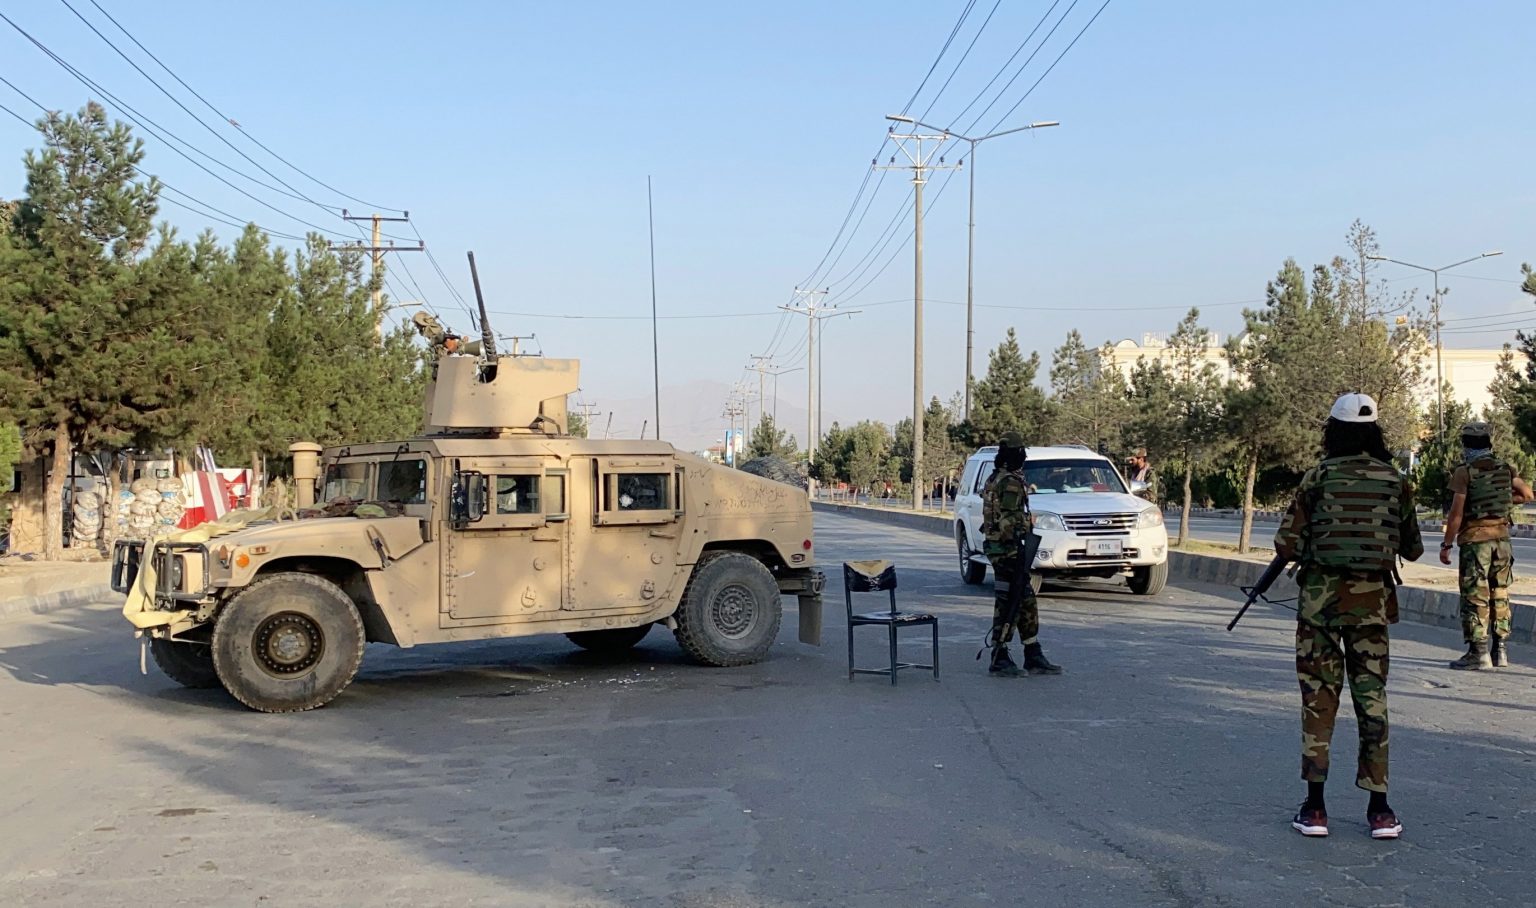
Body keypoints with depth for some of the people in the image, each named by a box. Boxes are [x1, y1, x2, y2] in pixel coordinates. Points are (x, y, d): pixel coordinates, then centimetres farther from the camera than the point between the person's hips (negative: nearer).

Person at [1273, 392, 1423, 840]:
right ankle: (1379, 810, 10)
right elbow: (1413, 550, 11)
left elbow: (1287, 544, -7)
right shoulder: (1395, 481, 2)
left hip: (1321, 595, -2)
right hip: (1372, 600, 2)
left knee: (1318, 695, 5)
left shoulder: (1318, 478, -6)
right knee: (1372, 695, 9)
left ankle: (1315, 807, 5)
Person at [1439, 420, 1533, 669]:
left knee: (1475, 597, -2)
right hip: (1502, 539, 5)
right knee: (1499, 595, 13)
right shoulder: (1505, 469, 5)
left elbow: (1456, 513, -13)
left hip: (1474, 539, -5)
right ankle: (1499, 650, 17)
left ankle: (1478, 653, -3)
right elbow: (1527, 494, 15)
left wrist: (1446, 544, -7)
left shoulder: (1464, 472, -11)